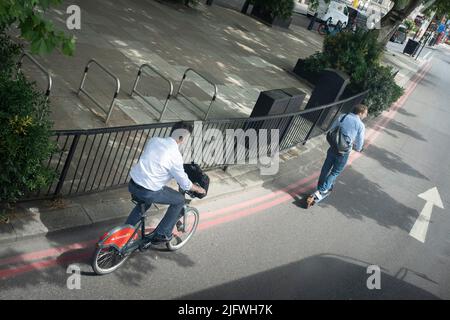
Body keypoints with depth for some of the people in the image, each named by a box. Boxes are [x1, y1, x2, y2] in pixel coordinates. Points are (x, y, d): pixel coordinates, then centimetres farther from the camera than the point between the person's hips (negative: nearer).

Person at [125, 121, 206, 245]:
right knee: (180, 200, 13)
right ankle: (162, 234, 20)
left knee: (145, 202, 37)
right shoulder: (175, 155, -15)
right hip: (149, 192, -7)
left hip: (132, 185, 7)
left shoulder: (154, 140, 3)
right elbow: (185, 184, -8)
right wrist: (199, 189, 11)